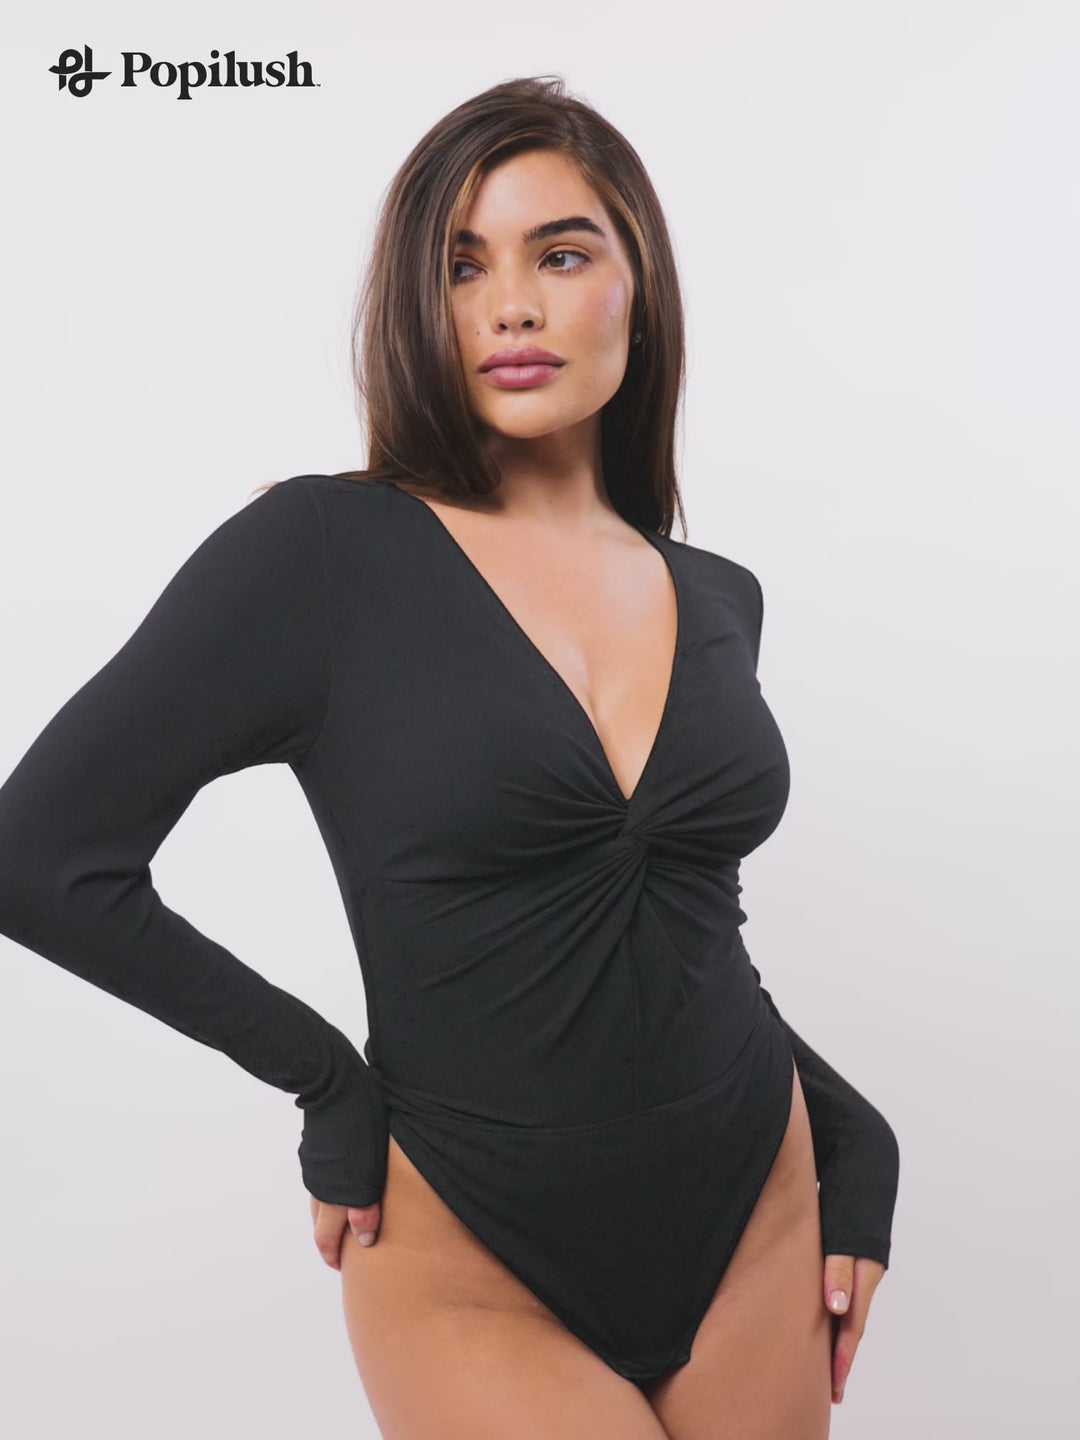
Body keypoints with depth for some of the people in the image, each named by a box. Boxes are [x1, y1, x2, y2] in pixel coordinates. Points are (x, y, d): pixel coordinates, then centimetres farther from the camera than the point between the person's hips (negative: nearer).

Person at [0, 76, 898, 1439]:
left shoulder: (719, 597, 2)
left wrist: (857, 1141, 8)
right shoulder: (324, 550, -14)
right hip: (475, 1267, -4)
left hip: (756, 1228, 5)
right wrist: (329, 1084, -8)